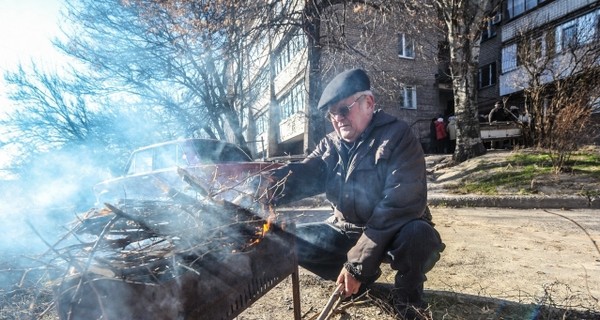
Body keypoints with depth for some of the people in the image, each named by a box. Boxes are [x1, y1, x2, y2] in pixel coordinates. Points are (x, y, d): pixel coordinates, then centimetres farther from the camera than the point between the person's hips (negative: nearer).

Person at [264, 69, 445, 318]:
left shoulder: (397, 136, -16)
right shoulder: (329, 145, 3)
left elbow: (398, 204, -25)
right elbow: (303, 176, -14)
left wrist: (357, 263, -28)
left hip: (393, 234, -5)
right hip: (346, 231, 6)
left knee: (417, 236, -37)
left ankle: (408, 293, -2)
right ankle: (361, 279, 10)